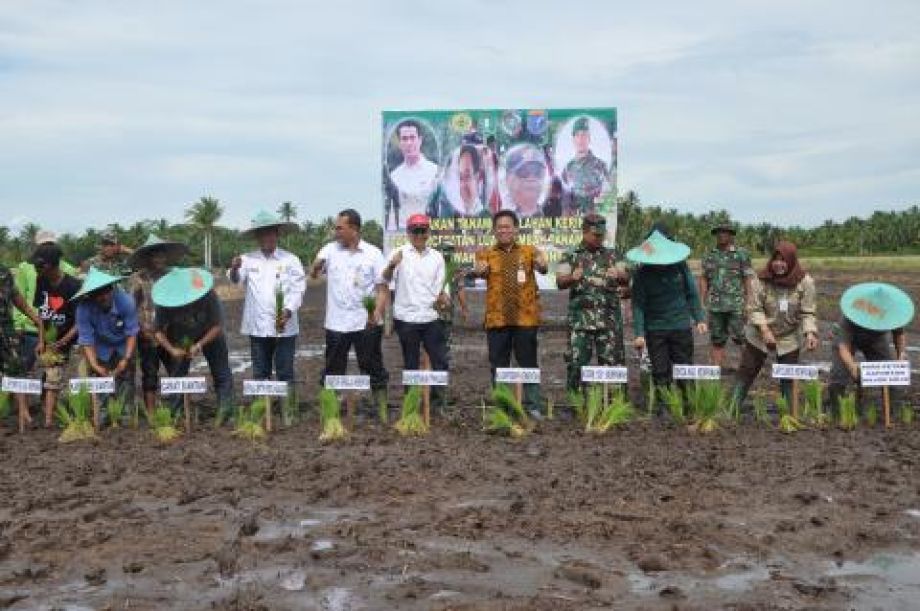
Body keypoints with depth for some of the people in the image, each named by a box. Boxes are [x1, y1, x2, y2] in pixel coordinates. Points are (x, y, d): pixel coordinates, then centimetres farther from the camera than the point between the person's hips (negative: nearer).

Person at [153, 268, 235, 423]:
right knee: (177, 374, 1)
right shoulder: (165, 304, -28)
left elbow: (217, 326, -27)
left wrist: (199, 345, -35)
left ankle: (225, 411, 1)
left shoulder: (208, 296, -34)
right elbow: (158, 330, -19)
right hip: (181, 339, 1)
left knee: (222, 374, -3)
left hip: (210, 336, -1)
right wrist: (172, 350, -34)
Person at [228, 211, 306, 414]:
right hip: (258, 327, 2)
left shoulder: (290, 260, 3)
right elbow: (236, 279, -5)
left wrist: (287, 312, -17)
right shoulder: (249, 260, 7)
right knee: (260, 373, 9)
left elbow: (298, 289, -2)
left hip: (284, 327, -2)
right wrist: (234, 269, -29)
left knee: (285, 372, 1)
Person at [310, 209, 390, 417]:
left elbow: (382, 287, -1)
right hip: (336, 322, 2)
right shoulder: (330, 250, 5)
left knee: (373, 368, 4)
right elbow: (313, 274, -2)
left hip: (367, 322, -2)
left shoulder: (373, 253, 1)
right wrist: (316, 266, -27)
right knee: (333, 370, 8)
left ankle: (382, 408, 13)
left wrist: (378, 311, -16)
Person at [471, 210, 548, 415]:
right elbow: (480, 271, -12)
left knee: (528, 363, 3)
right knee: (498, 365, 7)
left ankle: (532, 406, 12)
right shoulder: (486, 253, 6)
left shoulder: (529, 251, 6)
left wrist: (542, 265, -33)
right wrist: (477, 271, -36)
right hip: (497, 319, 1)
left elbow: (542, 268, -10)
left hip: (525, 318, -1)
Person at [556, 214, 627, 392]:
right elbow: (560, 282, -2)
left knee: (612, 362, 1)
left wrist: (618, 275, -19)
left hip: (609, 319, 2)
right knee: (576, 363, -3)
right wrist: (572, 278, -26)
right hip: (581, 319, -2)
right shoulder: (571, 256, 8)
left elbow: (625, 278, 6)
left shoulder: (612, 255, 15)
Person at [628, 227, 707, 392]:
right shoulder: (642, 273, -6)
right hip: (655, 330, -1)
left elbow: (692, 293, 9)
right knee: (660, 374, 3)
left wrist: (699, 318, 7)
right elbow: (638, 304, -8)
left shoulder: (680, 265, 0)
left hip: (681, 327, 1)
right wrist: (639, 334, -14)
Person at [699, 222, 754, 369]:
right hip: (715, 306, 3)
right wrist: (702, 302, 5)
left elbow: (748, 279, -2)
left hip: (736, 304, -3)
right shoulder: (709, 256, 11)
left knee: (739, 337, -4)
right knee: (717, 341, 5)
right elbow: (704, 279, 13)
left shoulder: (742, 254, 1)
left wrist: (748, 302, -8)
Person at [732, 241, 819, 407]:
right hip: (759, 336, 0)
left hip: (789, 338, 0)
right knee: (746, 372, 8)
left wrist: (810, 333, -29)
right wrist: (764, 329, -27)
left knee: (788, 379, 8)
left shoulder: (804, 281, -14)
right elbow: (755, 308, -13)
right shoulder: (762, 279, -15)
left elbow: (808, 312, -12)